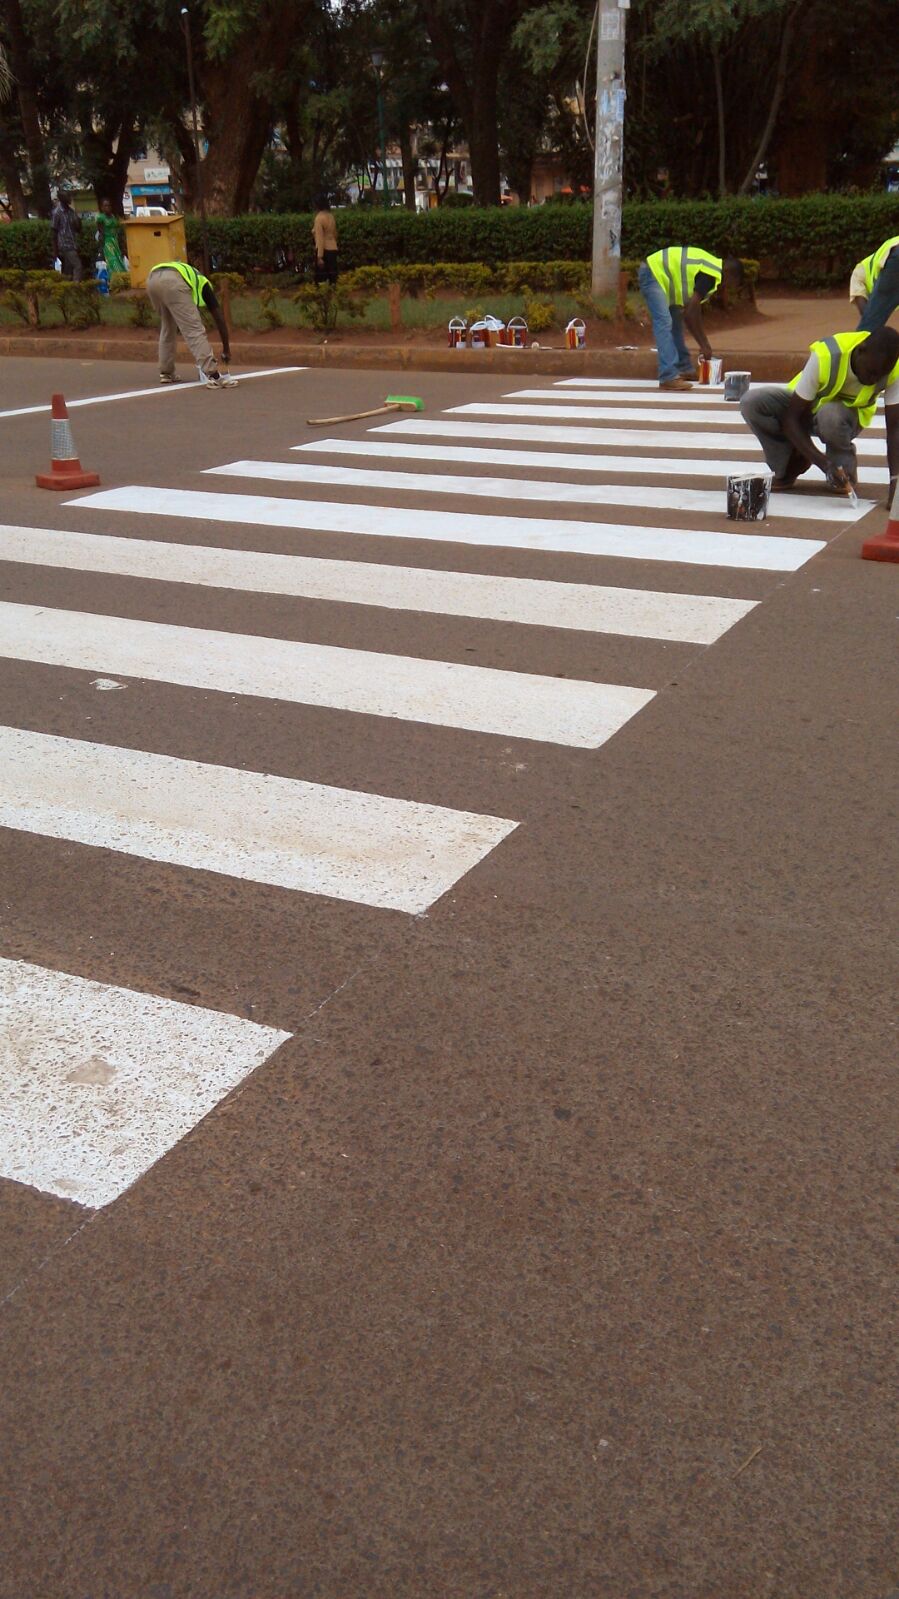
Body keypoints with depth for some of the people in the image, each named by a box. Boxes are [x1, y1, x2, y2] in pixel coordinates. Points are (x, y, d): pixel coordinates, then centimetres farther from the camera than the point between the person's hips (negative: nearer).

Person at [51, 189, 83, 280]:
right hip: (65, 245, -7)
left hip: (73, 245, 7)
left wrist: (78, 221, -7)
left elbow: (78, 230, 15)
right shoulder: (57, 212, -9)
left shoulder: (72, 211, 11)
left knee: (68, 270, 9)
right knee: (78, 266, -17)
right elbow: (54, 232, -7)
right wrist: (56, 250, -9)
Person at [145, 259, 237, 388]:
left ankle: (166, 373, 32)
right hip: (172, 281, -6)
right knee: (195, 329, -4)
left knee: (166, 328, 27)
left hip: (152, 280, 6)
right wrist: (226, 349, 35)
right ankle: (214, 376, -13)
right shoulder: (203, 284, 31)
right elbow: (219, 319, 26)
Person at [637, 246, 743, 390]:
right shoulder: (711, 275, -17)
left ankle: (685, 370, 22)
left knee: (675, 322, 15)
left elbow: (694, 312, 16)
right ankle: (669, 378, -24)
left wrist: (705, 345, 16)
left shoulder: (712, 269, 13)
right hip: (653, 274, -11)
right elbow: (691, 313, -19)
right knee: (664, 323, -18)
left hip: (658, 274, 11)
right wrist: (705, 345, -11)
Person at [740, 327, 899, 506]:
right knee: (751, 402, -29)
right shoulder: (825, 357, -34)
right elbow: (791, 418, -29)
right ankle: (792, 463, -5)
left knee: (830, 415, -40)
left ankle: (845, 461, -5)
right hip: (805, 407, 0)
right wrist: (824, 464, -38)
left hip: (848, 415, 0)